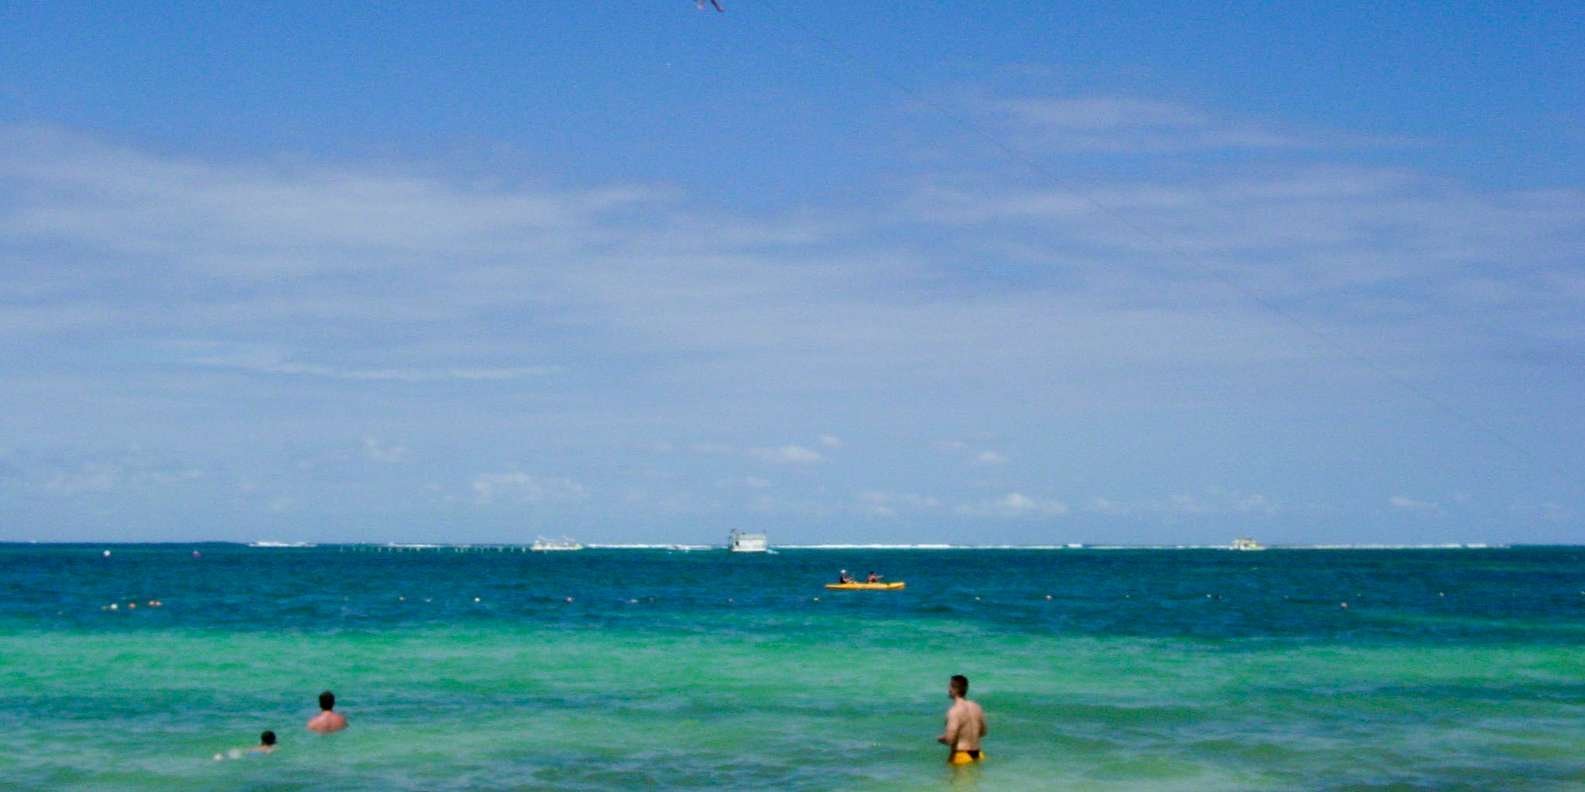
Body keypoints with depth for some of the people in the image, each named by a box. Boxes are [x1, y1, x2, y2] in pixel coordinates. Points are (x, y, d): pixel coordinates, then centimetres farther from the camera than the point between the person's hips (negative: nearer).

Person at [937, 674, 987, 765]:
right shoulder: (976, 707, 5)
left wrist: (941, 739, -1)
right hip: (976, 754, 7)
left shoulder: (955, 710, -18)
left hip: (961, 757, -7)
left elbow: (950, 738, -22)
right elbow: (983, 731, 17)